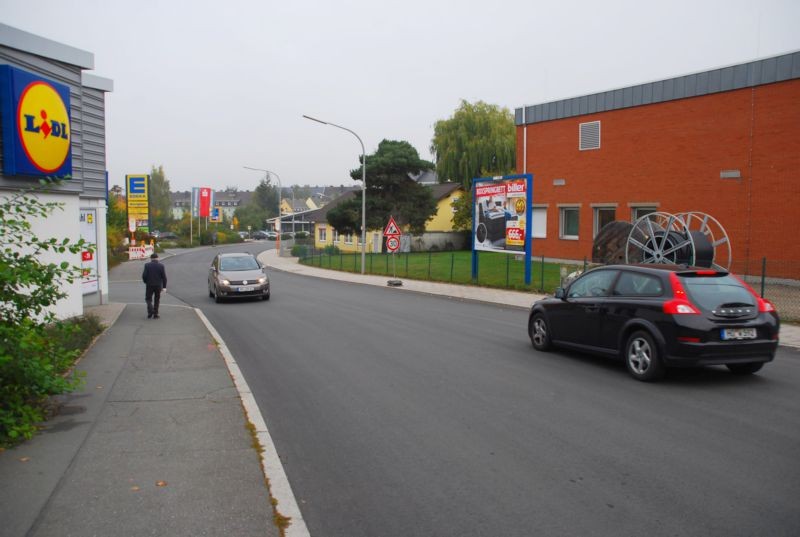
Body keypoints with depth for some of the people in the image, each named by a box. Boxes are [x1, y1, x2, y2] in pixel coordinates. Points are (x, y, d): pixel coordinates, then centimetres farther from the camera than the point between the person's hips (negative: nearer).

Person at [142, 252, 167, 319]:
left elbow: (144, 275, -9)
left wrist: (146, 282, 9)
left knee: (148, 299, 11)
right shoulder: (161, 266, -5)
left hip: (149, 285, -1)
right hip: (158, 285, 1)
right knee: (156, 300, 11)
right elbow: (164, 277, -7)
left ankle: (150, 311, -11)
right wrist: (164, 286, -1)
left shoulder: (147, 265, -6)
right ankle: (155, 314, 12)